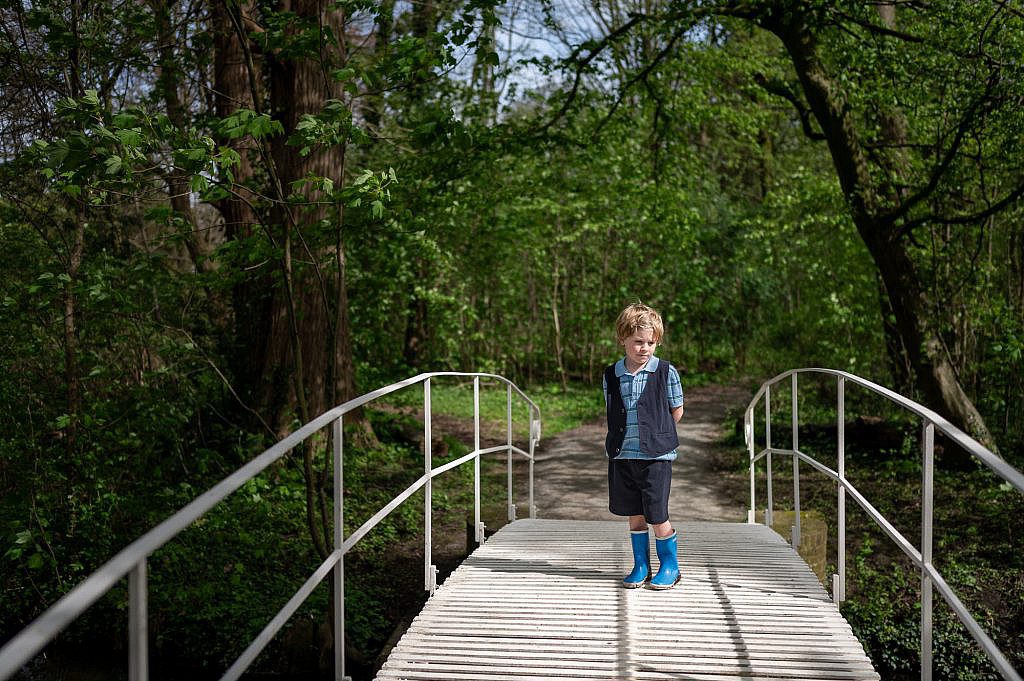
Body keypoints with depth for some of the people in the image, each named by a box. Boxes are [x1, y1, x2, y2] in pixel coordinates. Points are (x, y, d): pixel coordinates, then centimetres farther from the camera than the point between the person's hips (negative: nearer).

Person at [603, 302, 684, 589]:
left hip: (656, 455, -3)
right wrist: (625, 438, 2)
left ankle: (670, 566, 20)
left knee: (657, 516, 0)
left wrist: (656, 435, 2)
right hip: (621, 455, 3)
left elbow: (677, 411, 2)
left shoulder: (665, 372, -6)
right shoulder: (611, 375, 2)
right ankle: (641, 566, 25)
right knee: (634, 515, 12)